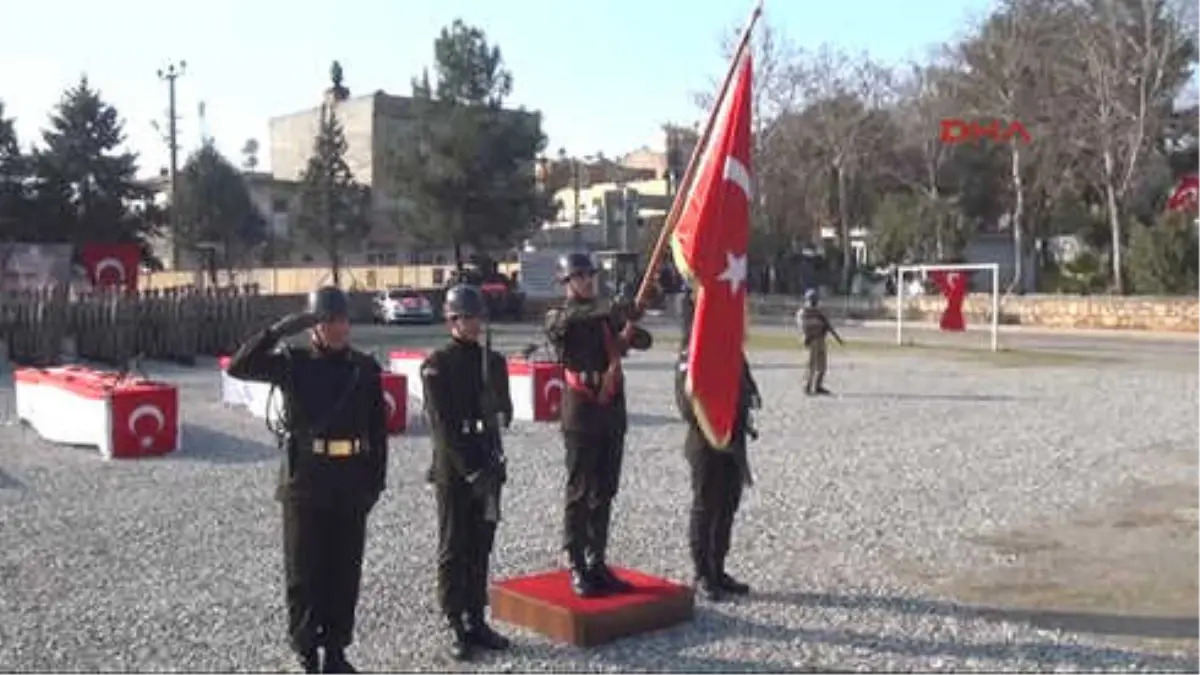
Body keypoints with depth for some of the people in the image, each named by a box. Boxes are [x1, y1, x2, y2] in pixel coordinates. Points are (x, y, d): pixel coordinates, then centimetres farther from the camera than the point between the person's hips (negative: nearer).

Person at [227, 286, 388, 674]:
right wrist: (281, 330, -20)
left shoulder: (365, 367, 5)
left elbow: (378, 430, 8)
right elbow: (238, 367, -14)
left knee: (345, 571, 10)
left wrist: (376, 480, 3)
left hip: (351, 483, 2)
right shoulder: (294, 362, -1)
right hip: (305, 480, -2)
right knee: (304, 573, 4)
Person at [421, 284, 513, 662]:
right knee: (454, 550, 3)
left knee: (481, 548, 11)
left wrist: (493, 464, -2)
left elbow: (503, 412, 10)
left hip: (487, 466, 5)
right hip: (453, 471, -5)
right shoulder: (436, 365, -6)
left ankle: (476, 620, 20)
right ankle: (455, 626, 10)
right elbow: (442, 426, -12)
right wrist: (470, 471, -16)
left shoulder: (494, 361, 9)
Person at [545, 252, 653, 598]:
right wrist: (607, 311, -40)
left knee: (605, 493, 9)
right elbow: (562, 322, -26)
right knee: (579, 494, -2)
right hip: (581, 416, -5)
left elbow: (644, 341, 6)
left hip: (613, 414, 5)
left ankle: (597, 562, 17)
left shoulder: (607, 316, 14)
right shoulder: (559, 317, -1)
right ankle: (576, 567, 3)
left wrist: (629, 330, -18)